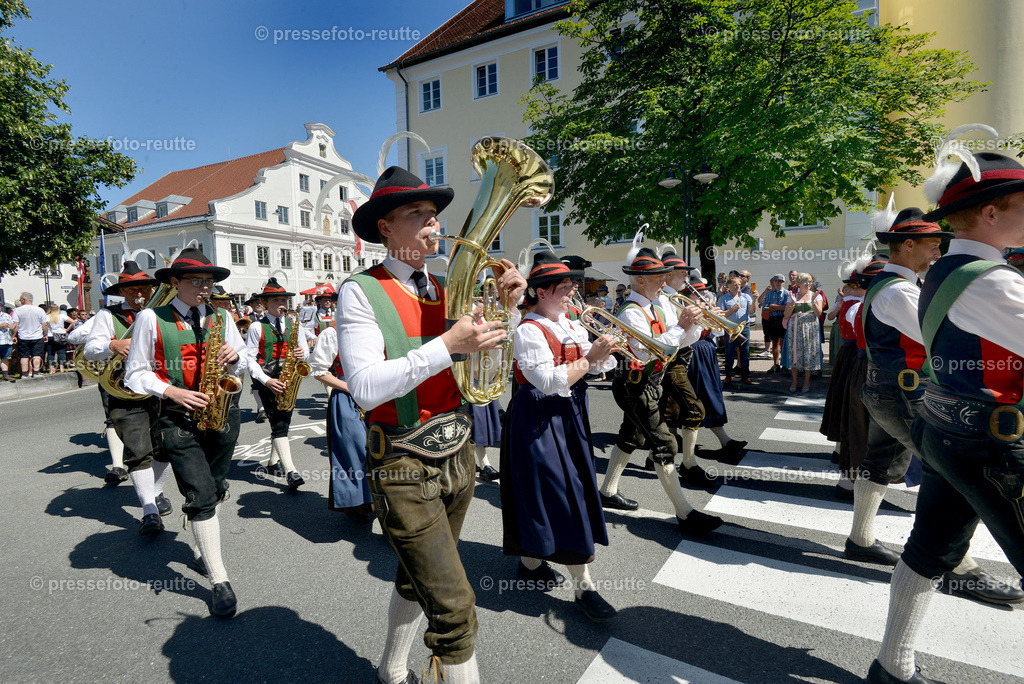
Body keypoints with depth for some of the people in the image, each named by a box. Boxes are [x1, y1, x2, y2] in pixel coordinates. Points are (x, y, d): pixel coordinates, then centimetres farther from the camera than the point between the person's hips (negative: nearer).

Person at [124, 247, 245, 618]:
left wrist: (234, 356, -9)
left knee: (214, 491, 15)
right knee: (200, 496, -8)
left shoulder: (221, 316, 9)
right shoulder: (151, 318, -1)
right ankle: (219, 580, 2)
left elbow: (243, 361, 15)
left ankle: (203, 554, 37)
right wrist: (171, 392, -14)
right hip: (178, 420, -4)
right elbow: (135, 373, 2)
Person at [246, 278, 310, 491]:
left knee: (283, 422, 10)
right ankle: (291, 472, -16)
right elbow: (250, 359, -4)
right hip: (266, 381, -4)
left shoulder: (294, 324, 11)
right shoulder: (257, 327, 0)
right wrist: (267, 381, -18)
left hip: (289, 378, 4)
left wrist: (302, 353, -11)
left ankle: (273, 463, 29)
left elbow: (304, 349, 15)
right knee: (278, 423, -12)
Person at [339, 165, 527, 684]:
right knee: (454, 606, -4)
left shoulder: (445, 289, 7)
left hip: (457, 460, 7)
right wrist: (446, 345, -26)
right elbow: (365, 387, -22)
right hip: (405, 469, -6)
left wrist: (508, 307, -6)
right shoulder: (362, 291, -11)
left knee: (417, 580, 24)